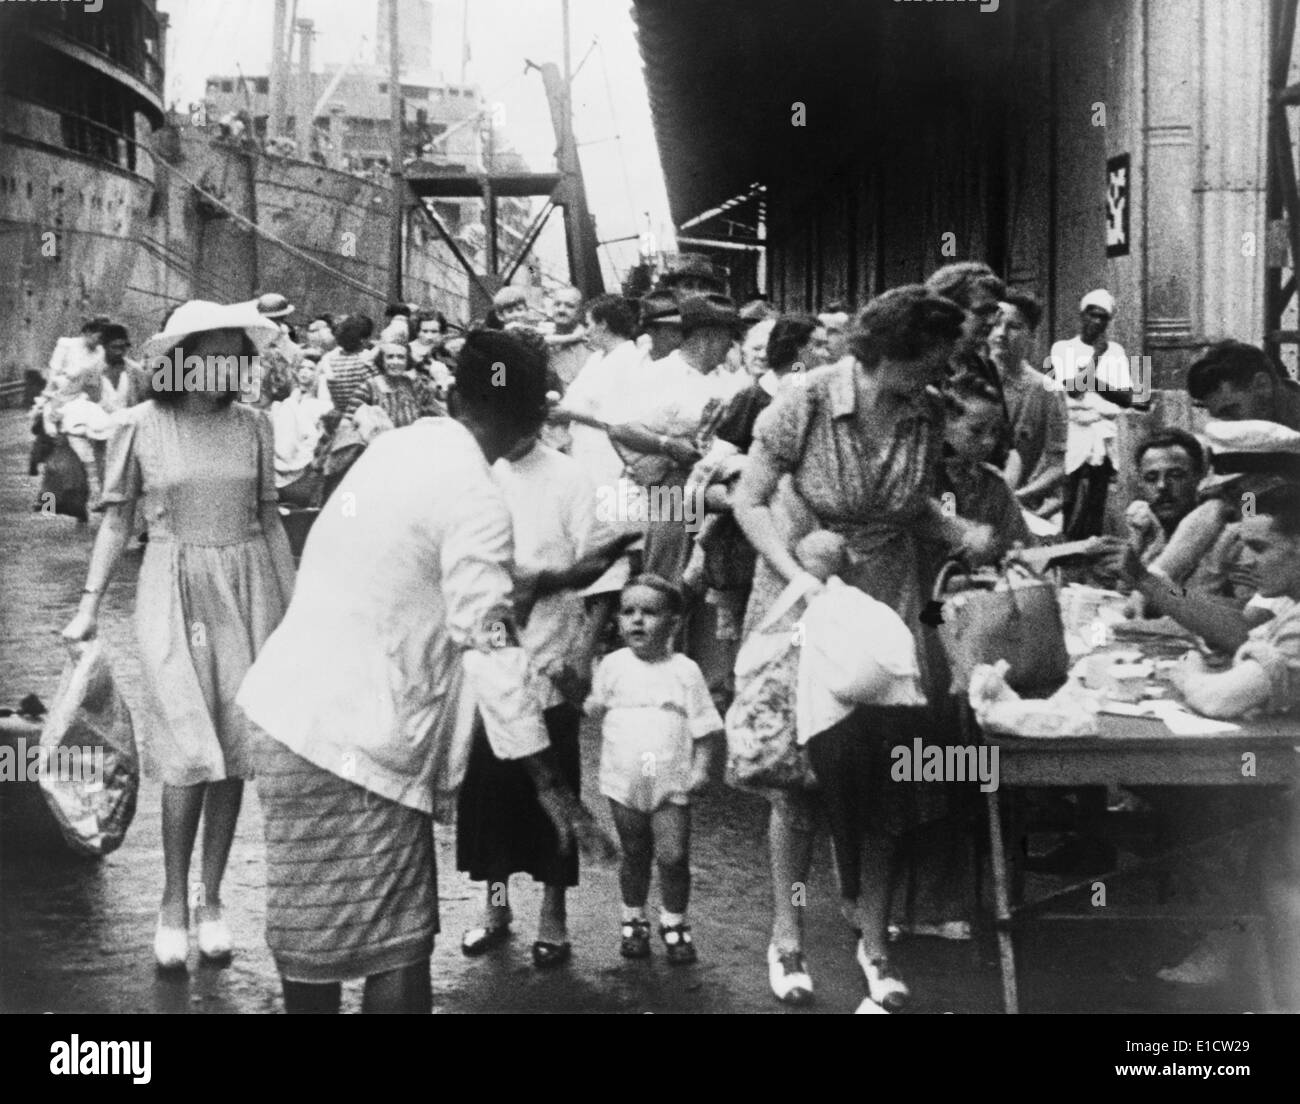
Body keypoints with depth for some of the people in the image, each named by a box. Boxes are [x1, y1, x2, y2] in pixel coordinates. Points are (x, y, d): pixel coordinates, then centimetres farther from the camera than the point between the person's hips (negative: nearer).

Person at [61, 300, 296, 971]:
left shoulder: (252, 426, 3)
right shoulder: (140, 427, -3)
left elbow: (269, 518, 9)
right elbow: (117, 518, 3)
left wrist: (295, 606, 9)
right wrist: (89, 603, -2)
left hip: (247, 589, 3)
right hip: (174, 592, -2)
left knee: (233, 752, 4)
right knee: (192, 752, -9)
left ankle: (212, 900, 18)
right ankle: (173, 903, 8)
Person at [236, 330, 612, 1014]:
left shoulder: (397, 446, 9)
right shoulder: (479, 503, -14)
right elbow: (490, 647, -18)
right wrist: (549, 784, -16)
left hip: (294, 705, 8)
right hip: (359, 734, -8)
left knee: (313, 926, 19)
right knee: (397, 944, 1)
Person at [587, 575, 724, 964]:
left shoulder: (684, 670, -4)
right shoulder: (613, 666, 1)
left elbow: (704, 726, -1)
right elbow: (597, 712, 9)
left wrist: (701, 768, -9)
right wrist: (594, 706, -12)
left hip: (671, 784, -1)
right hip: (624, 783, 1)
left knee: (673, 856, -3)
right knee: (635, 855, 12)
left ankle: (674, 922, 17)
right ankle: (634, 920, 28)